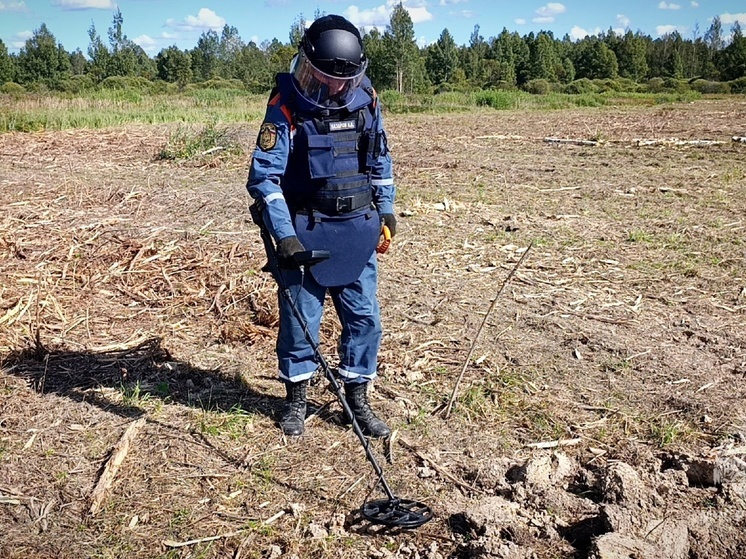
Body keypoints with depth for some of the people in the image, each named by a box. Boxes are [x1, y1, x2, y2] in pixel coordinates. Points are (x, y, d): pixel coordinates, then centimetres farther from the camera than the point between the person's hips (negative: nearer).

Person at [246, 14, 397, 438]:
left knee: (364, 316, 6)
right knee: (299, 316, 5)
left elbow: (380, 159, 15)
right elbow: (264, 175, -15)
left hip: (358, 229, 4)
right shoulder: (287, 106, -12)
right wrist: (284, 235, -22)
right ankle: (296, 399, 25)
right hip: (305, 231, -4)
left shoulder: (367, 99, 1)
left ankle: (358, 400, 22)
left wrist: (387, 209, 10)